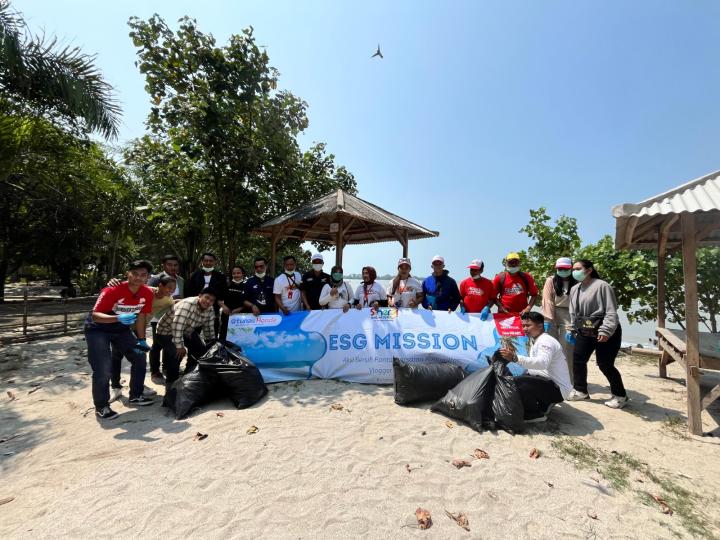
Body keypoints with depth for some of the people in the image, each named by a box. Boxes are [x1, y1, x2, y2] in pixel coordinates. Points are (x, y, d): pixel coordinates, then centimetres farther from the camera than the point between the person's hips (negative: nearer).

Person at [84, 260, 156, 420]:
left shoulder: (147, 293, -14)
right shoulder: (113, 290, -30)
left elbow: (141, 316, -2)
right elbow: (95, 315, -33)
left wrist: (141, 340, -2)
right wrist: (118, 318, -51)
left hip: (121, 329, 6)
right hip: (97, 329, -6)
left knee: (140, 357, 5)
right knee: (103, 368, -14)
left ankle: (135, 396, 22)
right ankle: (101, 406, 7)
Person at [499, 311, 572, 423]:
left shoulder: (546, 341, -19)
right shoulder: (535, 340, 11)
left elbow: (542, 363, -39)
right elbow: (534, 363, 12)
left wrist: (516, 358, -50)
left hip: (558, 388, -10)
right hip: (548, 381, 10)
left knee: (517, 382, -27)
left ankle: (535, 414, -6)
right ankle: (544, 403, 18)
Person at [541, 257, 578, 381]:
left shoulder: (575, 283, 5)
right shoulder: (551, 280, 1)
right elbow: (547, 300, -6)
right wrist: (547, 319, -14)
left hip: (568, 316, 1)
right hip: (552, 314, 0)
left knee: (567, 349, 0)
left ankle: (568, 380, 9)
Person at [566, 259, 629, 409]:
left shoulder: (601, 286, -14)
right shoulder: (574, 289, 9)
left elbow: (611, 311, -18)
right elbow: (573, 313, 16)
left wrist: (605, 330, -25)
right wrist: (571, 330, 14)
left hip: (606, 333, -7)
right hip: (584, 332, 7)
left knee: (605, 365, -1)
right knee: (578, 360, 7)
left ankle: (620, 395, 20)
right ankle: (581, 390, 23)